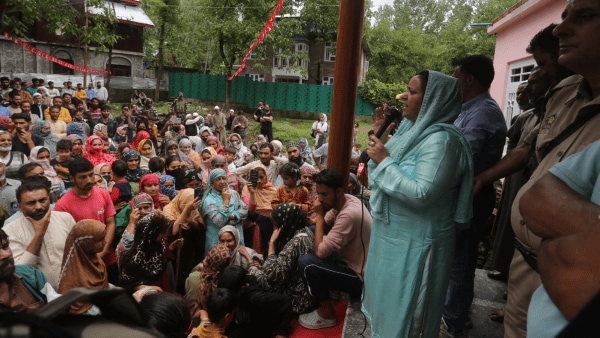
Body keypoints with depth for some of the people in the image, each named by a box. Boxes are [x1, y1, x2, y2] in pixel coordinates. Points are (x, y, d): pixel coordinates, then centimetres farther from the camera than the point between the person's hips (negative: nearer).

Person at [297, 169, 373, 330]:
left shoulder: (349, 214, -31)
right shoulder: (341, 201, -4)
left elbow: (320, 251, -28)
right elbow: (324, 229, 7)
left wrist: (319, 215, -19)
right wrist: (320, 216, -13)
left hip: (360, 277, -9)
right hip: (350, 261, 10)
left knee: (306, 262, -23)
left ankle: (327, 313, 2)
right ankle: (318, 293, 22)